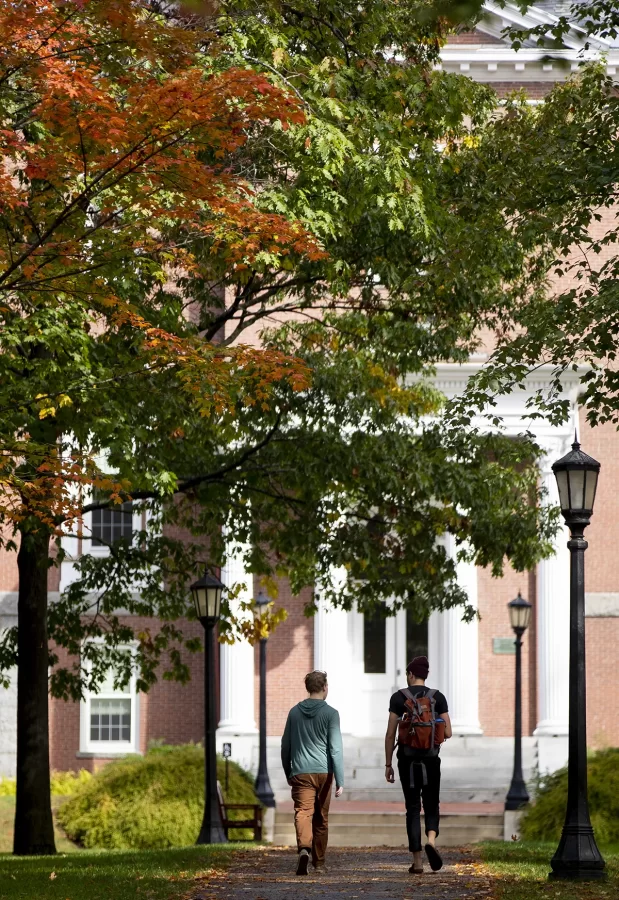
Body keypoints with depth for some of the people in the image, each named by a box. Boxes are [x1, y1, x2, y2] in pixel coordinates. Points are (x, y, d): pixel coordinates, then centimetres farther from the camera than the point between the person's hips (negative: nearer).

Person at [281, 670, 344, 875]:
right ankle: (319, 861, 24)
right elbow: (336, 749, -9)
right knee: (321, 818, 13)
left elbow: (285, 746, 14)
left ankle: (304, 848, -37)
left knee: (303, 812, -10)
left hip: (300, 773, 1)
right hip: (323, 772, -1)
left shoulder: (294, 712, 8)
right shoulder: (330, 713, -3)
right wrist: (340, 781, -9)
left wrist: (288, 773, 26)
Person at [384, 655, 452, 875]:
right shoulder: (438, 697, 0)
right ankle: (431, 840, -17)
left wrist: (388, 764, 3)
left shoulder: (398, 697, -2)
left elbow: (390, 734, -4)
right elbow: (448, 732, -3)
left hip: (407, 759, -1)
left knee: (413, 808, 6)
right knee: (431, 805, 14)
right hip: (431, 759, 1)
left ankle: (417, 862, 2)